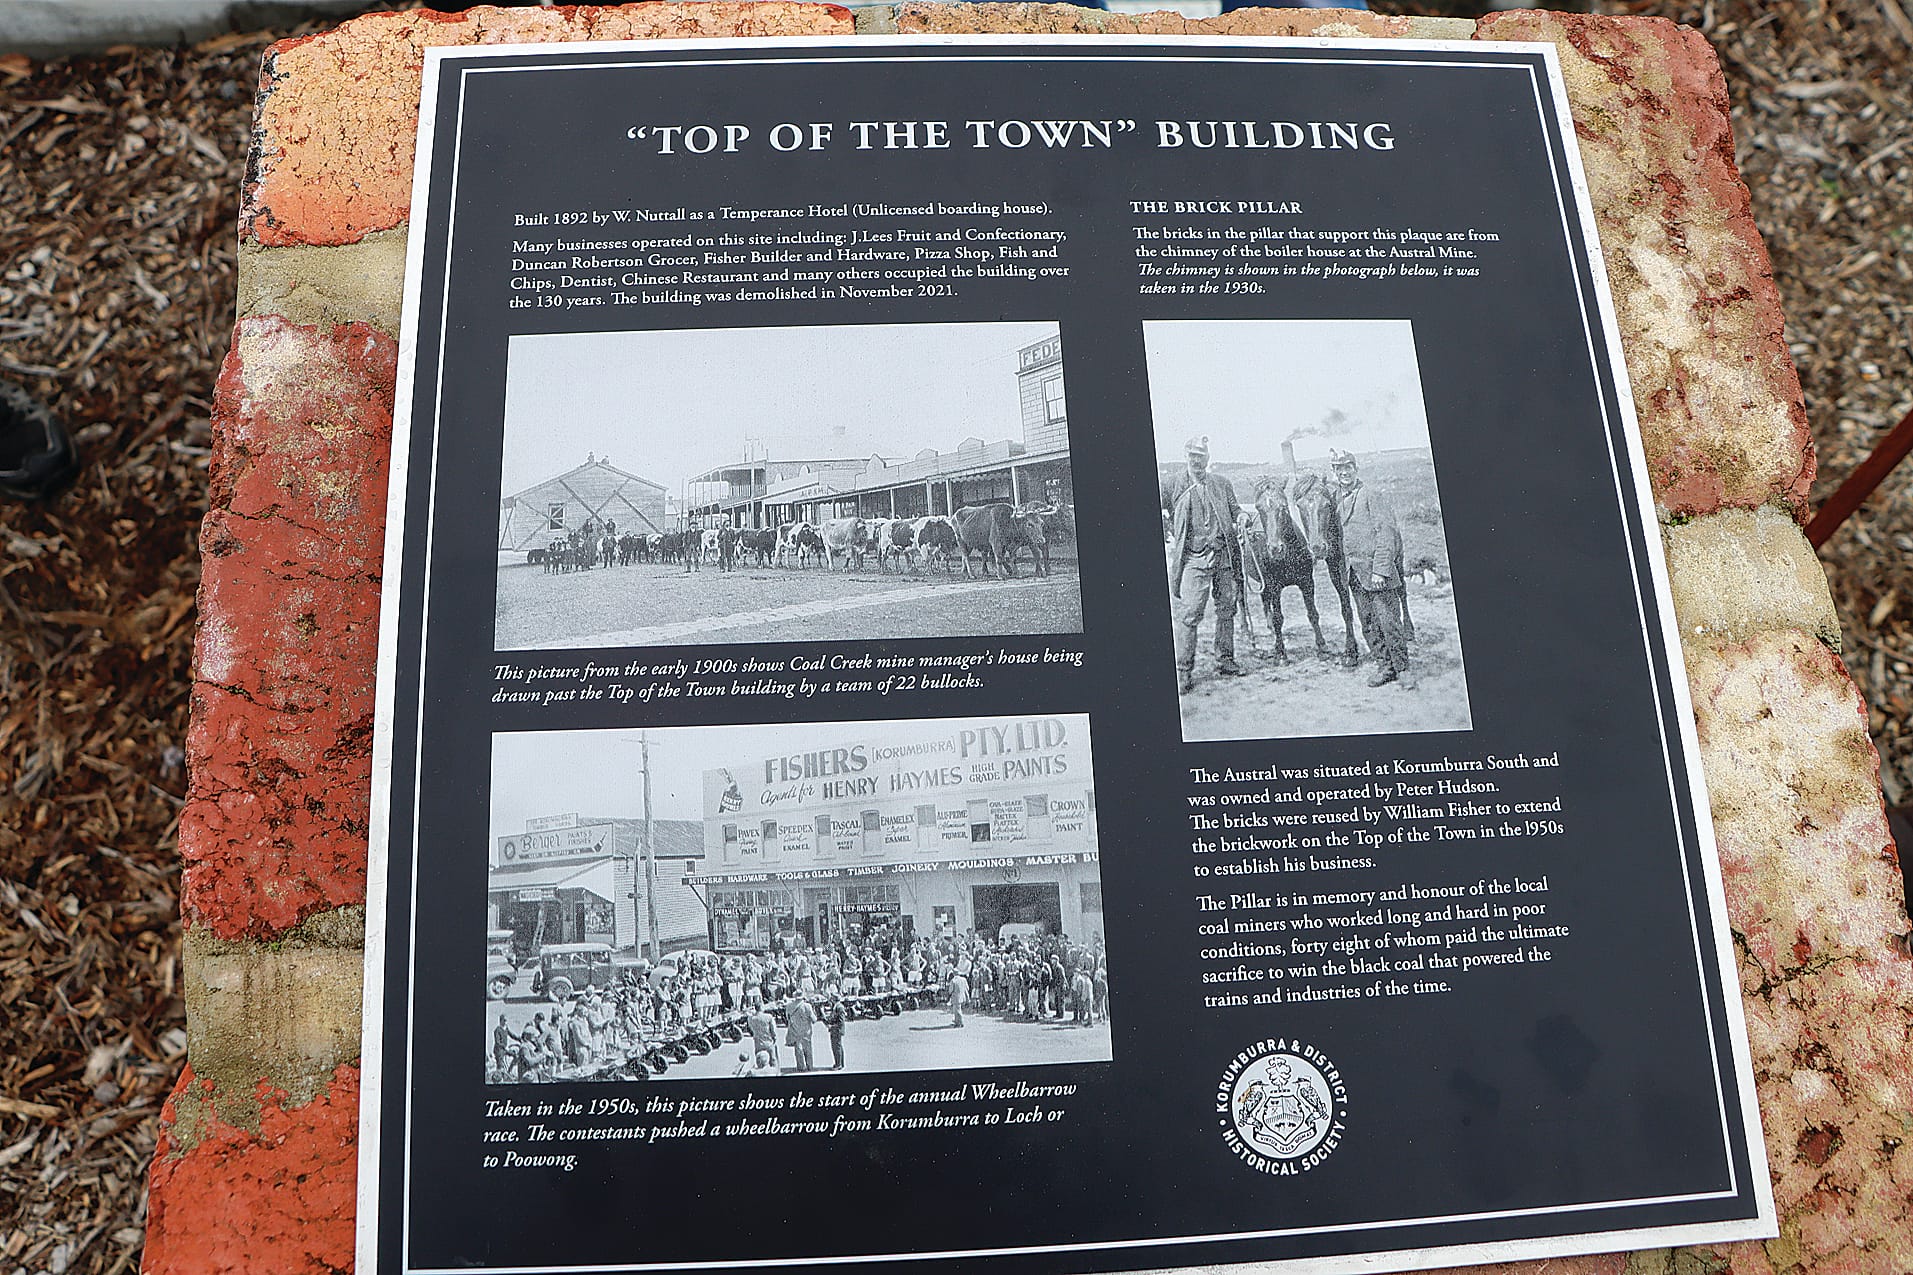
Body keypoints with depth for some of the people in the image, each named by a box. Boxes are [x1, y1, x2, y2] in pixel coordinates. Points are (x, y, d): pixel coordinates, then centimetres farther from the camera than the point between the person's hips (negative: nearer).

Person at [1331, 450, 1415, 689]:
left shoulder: (1371, 495, -7)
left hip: (1376, 568, -6)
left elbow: (1385, 533, -12)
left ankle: (1402, 669, 3)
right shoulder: (1336, 498, 12)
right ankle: (1384, 667, 18)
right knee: (1368, 625, 9)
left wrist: (1379, 570, -18)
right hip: (1355, 574, 6)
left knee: (1389, 622, -5)